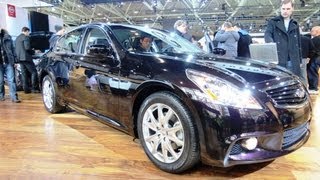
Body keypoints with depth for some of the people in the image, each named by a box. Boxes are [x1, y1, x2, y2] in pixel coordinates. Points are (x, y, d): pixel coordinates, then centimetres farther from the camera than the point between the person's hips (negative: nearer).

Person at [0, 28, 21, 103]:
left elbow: (12, 49, 10)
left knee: (11, 80, -4)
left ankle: (14, 97, -4)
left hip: (8, 62, 0)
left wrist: (14, 60, 5)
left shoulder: (7, 37, 8)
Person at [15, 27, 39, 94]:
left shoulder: (17, 38, 21)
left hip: (19, 58, 9)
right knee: (34, 72, -5)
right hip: (26, 57, -9)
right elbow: (27, 47, -18)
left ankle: (26, 89, 10)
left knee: (24, 74, 10)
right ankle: (34, 88, -9)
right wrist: (33, 52, -3)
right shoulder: (25, 37, -8)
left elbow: (16, 49, 23)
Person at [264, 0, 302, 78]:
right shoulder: (273, 22, 6)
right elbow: (267, 34, -14)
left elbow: (298, 44, 19)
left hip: (292, 62, 4)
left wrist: (299, 60, 13)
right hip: (278, 61, -4)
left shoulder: (295, 24, 17)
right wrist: (271, 43, -37)